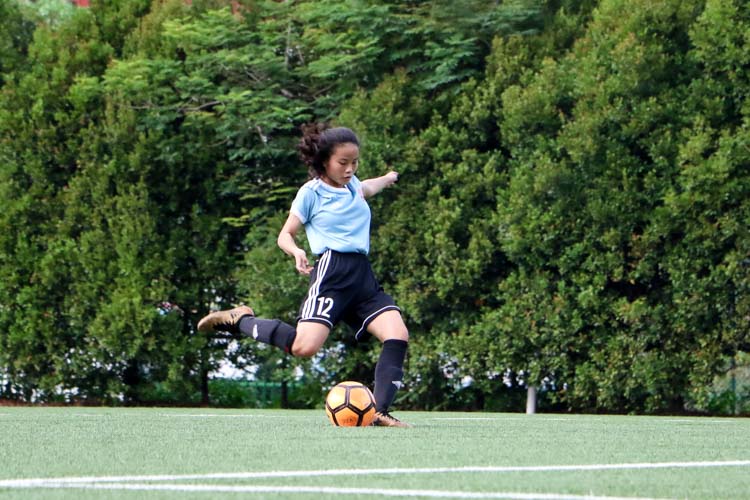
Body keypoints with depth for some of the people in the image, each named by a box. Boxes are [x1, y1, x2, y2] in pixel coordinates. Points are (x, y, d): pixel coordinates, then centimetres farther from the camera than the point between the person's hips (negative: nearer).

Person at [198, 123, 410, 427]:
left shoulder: (351, 184, 19)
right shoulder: (311, 193, -1)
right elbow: (285, 235, 2)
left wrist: (386, 180, 61)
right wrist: (296, 252, -19)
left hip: (363, 276, 7)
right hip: (332, 273, -7)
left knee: (398, 334, -15)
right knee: (304, 346, -24)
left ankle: (379, 412, -15)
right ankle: (239, 320, 0)